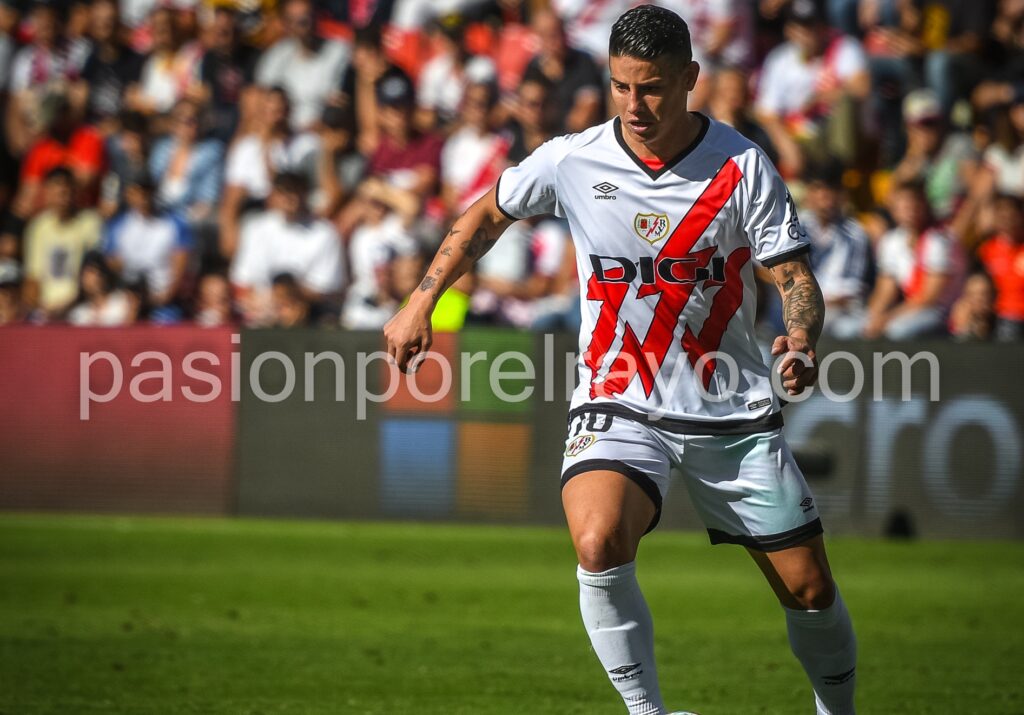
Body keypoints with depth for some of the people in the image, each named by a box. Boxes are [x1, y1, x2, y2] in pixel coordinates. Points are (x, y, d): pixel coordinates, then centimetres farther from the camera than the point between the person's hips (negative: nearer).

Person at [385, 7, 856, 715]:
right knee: (598, 541, -31)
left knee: (809, 587, 3)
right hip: (619, 406, -1)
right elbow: (489, 213, 13)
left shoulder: (742, 166, -8)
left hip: (734, 413, 1)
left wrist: (801, 338, -29)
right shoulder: (572, 161, -5)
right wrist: (420, 302, 8)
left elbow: (796, 277, -8)